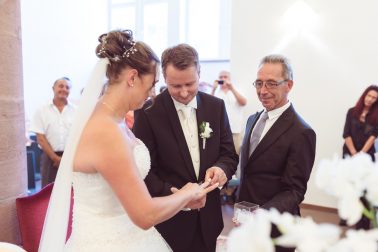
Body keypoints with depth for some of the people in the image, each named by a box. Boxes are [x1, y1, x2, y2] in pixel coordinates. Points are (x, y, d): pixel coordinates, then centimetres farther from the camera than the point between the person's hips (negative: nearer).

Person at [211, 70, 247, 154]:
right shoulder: (215, 92, 8)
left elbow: (244, 103, -7)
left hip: (235, 130, 1)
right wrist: (213, 89, -16)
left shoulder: (237, 91, 11)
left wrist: (232, 88, -14)